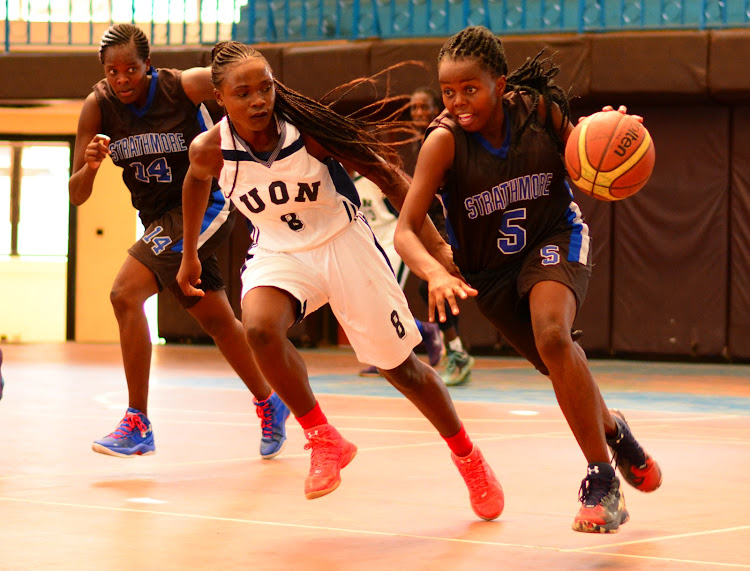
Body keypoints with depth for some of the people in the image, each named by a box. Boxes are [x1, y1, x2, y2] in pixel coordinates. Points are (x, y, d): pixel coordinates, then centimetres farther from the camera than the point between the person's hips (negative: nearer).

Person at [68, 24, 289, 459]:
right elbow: (77, 196, -10)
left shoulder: (186, 86, -20)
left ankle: (138, 424, -17)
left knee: (126, 294, -22)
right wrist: (89, 166, -31)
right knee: (217, 320, 19)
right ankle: (269, 403, 41)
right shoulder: (98, 107, -10)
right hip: (159, 218, 6)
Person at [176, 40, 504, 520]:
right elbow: (197, 181, 9)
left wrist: (435, 244, -15)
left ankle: (468, 457, 31)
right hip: (278, 251, 1)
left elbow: (385, 175, -14)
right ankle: (324, 440, -11)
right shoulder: (211, 150, -17)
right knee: (260, 328, -32)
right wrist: (189, 256, 18)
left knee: (401, 366, 6)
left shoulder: (307, 130, -25)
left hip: (343, 243, -1)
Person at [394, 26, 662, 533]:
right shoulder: (444, 140, -23)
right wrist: (436, 273, -46)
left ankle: (602, 483, -20)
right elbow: (406, 230, -26)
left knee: (552, 335, -30)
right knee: (563, 364, 9)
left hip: (555, 238, -1)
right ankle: (610, 427, 46)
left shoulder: (540, 110, -18)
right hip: (490, 270, 1)